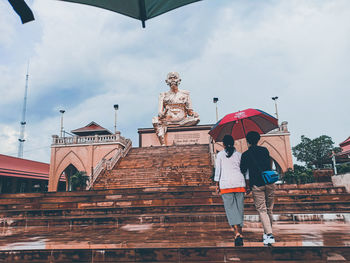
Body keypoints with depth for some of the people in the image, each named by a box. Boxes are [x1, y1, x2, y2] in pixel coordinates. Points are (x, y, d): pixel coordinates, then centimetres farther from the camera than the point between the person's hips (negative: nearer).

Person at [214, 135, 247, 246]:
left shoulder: (220, 155, 3)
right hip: (239, 183, 3)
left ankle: (237, 232, -17)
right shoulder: (239, 154, 9)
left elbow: (217, 170, 2)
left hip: (226, 184, -2)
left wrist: (217, 184, 8)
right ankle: (240, 234, 14)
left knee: (230, 208, -2)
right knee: (239, 208, 10)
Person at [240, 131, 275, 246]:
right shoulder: (265, 150, 10)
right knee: (269, 210, 14)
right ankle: (267, 233, 23)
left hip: (256, 185, -3)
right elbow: (269, 166, 19)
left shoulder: (245, 154, 1)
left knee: (262, 210, 0)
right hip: (269, 183, 3)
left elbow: (242, 170, 3)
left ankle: (269, 235, -12)